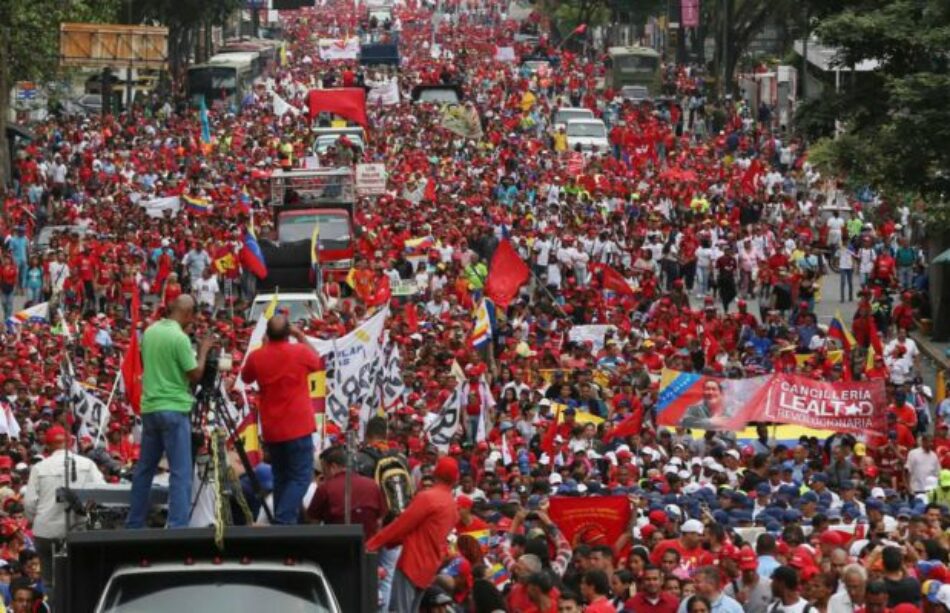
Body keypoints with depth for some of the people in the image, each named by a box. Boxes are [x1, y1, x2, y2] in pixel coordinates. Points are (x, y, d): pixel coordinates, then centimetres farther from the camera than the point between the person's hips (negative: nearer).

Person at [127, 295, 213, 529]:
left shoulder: (150, 332, 7)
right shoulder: (180, 338, -14)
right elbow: (195, 375, -11)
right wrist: (203, 350, 3)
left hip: (149, 407, 7)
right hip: (174, 409, -7)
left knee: (144, 468, 15)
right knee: (180, 472, -5)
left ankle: (134, 524, 20)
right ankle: (178, 526, -12)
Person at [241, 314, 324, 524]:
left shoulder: (256, 357, -4)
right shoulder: (300, 352, -9)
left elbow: (246, 378, 18)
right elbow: (318, 362, 14)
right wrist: (301, 336, 16)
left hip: (271, 429, 4)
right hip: (298, 426, -4)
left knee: (281, 477, 15)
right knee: (301, 476, -2)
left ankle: (281, 523, 16)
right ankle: (284, 520, -18)